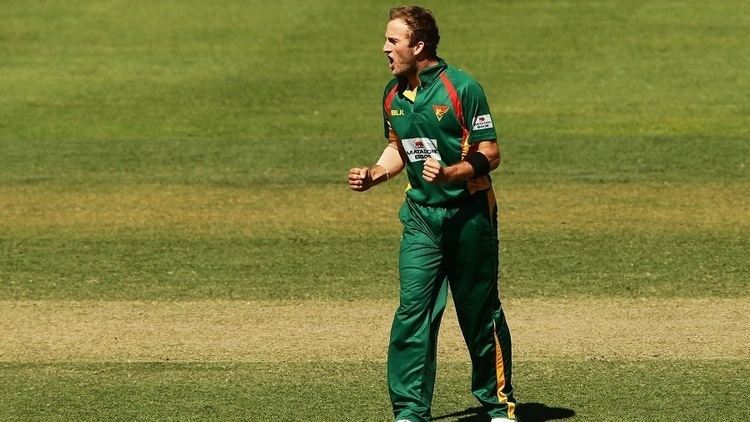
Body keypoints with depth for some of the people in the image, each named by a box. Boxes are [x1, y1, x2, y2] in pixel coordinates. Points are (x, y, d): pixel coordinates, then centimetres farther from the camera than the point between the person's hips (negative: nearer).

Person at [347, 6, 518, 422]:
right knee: (412, 309, -6)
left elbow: (490, 154, -12)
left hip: (469, 213, -5)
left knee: (480, 313, 5)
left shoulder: (462, 88, -14)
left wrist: (450, 173, -28)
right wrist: (373, 175, 2)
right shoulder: (393, 94, 5)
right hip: (421, 216, 5)